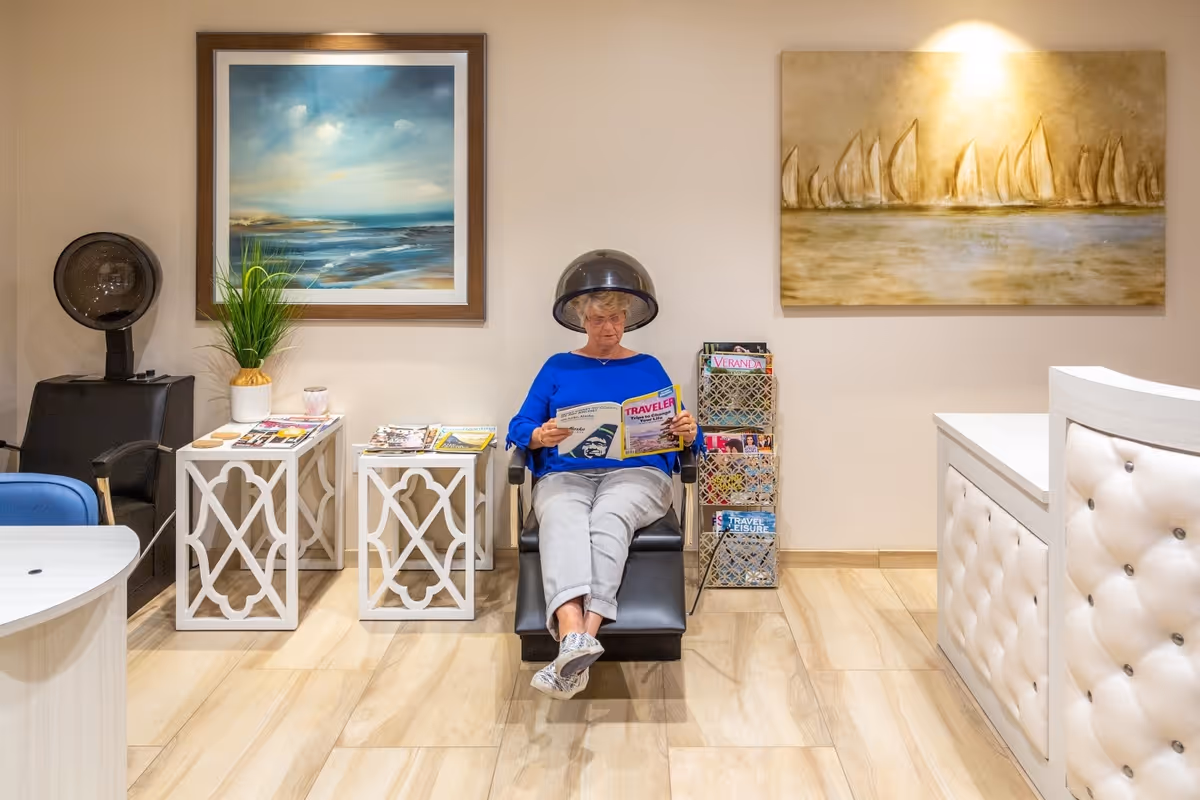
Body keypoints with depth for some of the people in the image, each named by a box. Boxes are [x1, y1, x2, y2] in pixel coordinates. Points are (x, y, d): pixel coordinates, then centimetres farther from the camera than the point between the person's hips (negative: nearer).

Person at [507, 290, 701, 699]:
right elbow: (519, 426, 12)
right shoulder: (557, 367, 21)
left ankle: (583, 637, -52)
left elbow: (680, 431, 15)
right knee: (561, 520, -36)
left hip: (635, 473, 0)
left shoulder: (648, 367, 21)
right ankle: (574, 636, -56)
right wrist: (540, 436, -12)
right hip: (566, 474, 1)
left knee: (609, 517, -36)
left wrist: (689, 432, -10)